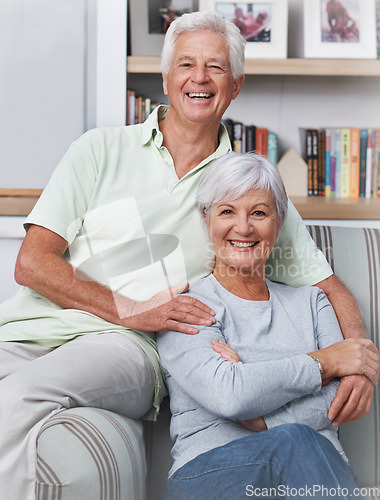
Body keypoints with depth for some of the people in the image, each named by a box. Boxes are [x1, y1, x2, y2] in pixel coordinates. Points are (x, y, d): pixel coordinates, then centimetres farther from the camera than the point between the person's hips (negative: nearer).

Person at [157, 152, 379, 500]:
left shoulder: (310, 301, 21)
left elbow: (341, 396, 6)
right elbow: (226, 394, -12)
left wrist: (263, 418, -11)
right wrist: (324, 363, -3)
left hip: (320, 470, 3)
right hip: (210, 469, -3)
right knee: (293, 440, -35)